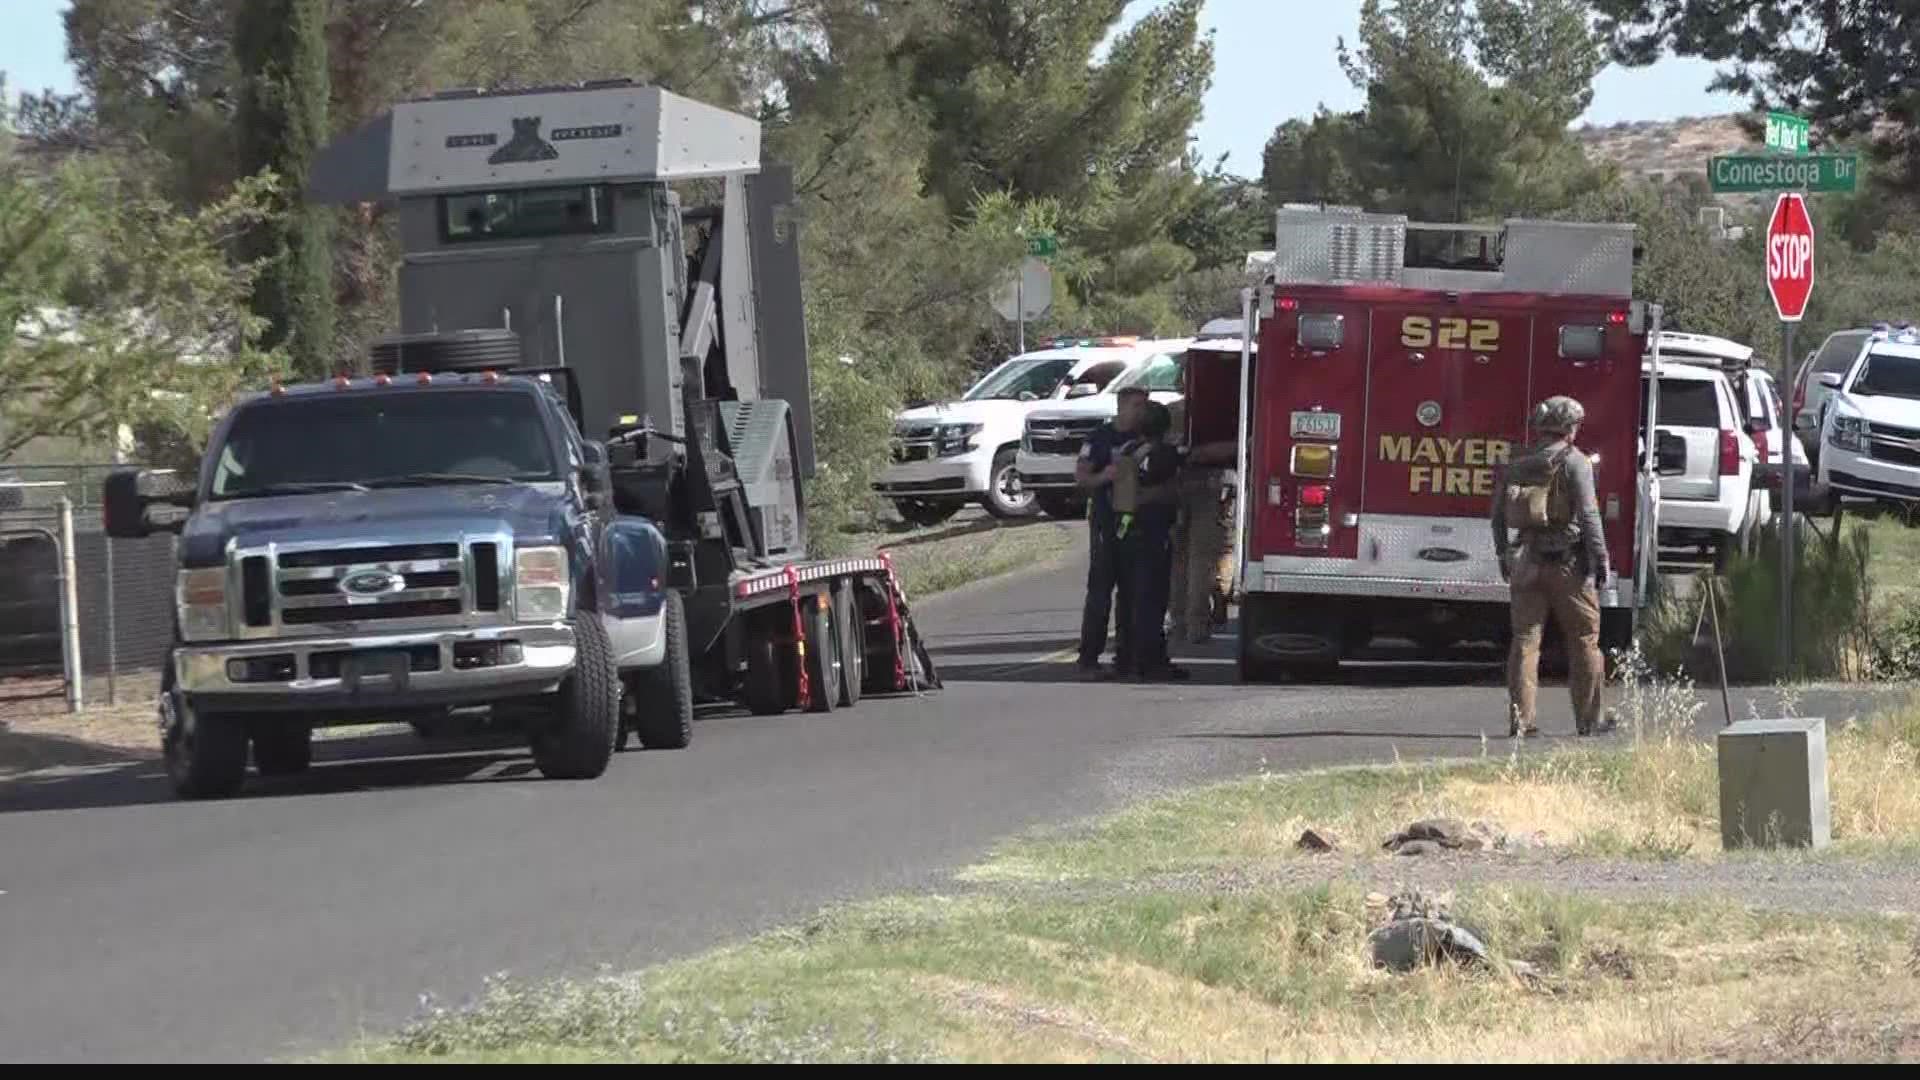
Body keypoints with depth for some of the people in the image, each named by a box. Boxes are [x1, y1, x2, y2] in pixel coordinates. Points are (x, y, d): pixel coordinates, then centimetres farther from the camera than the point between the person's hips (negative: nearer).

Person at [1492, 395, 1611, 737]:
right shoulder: (1573, 462, -5)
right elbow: (1588, 513, -12)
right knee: (1584, 639, 5)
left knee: (1525, 641, 5)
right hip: (1568, 562, -5)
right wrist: (1600, 558, -8)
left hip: (1525, 564, 5)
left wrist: (1504, 557, 23)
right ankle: (1588, 719, 6)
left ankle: (1520, 718, 0)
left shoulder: (1515, 467, 11)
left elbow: (1498, 516, 14)